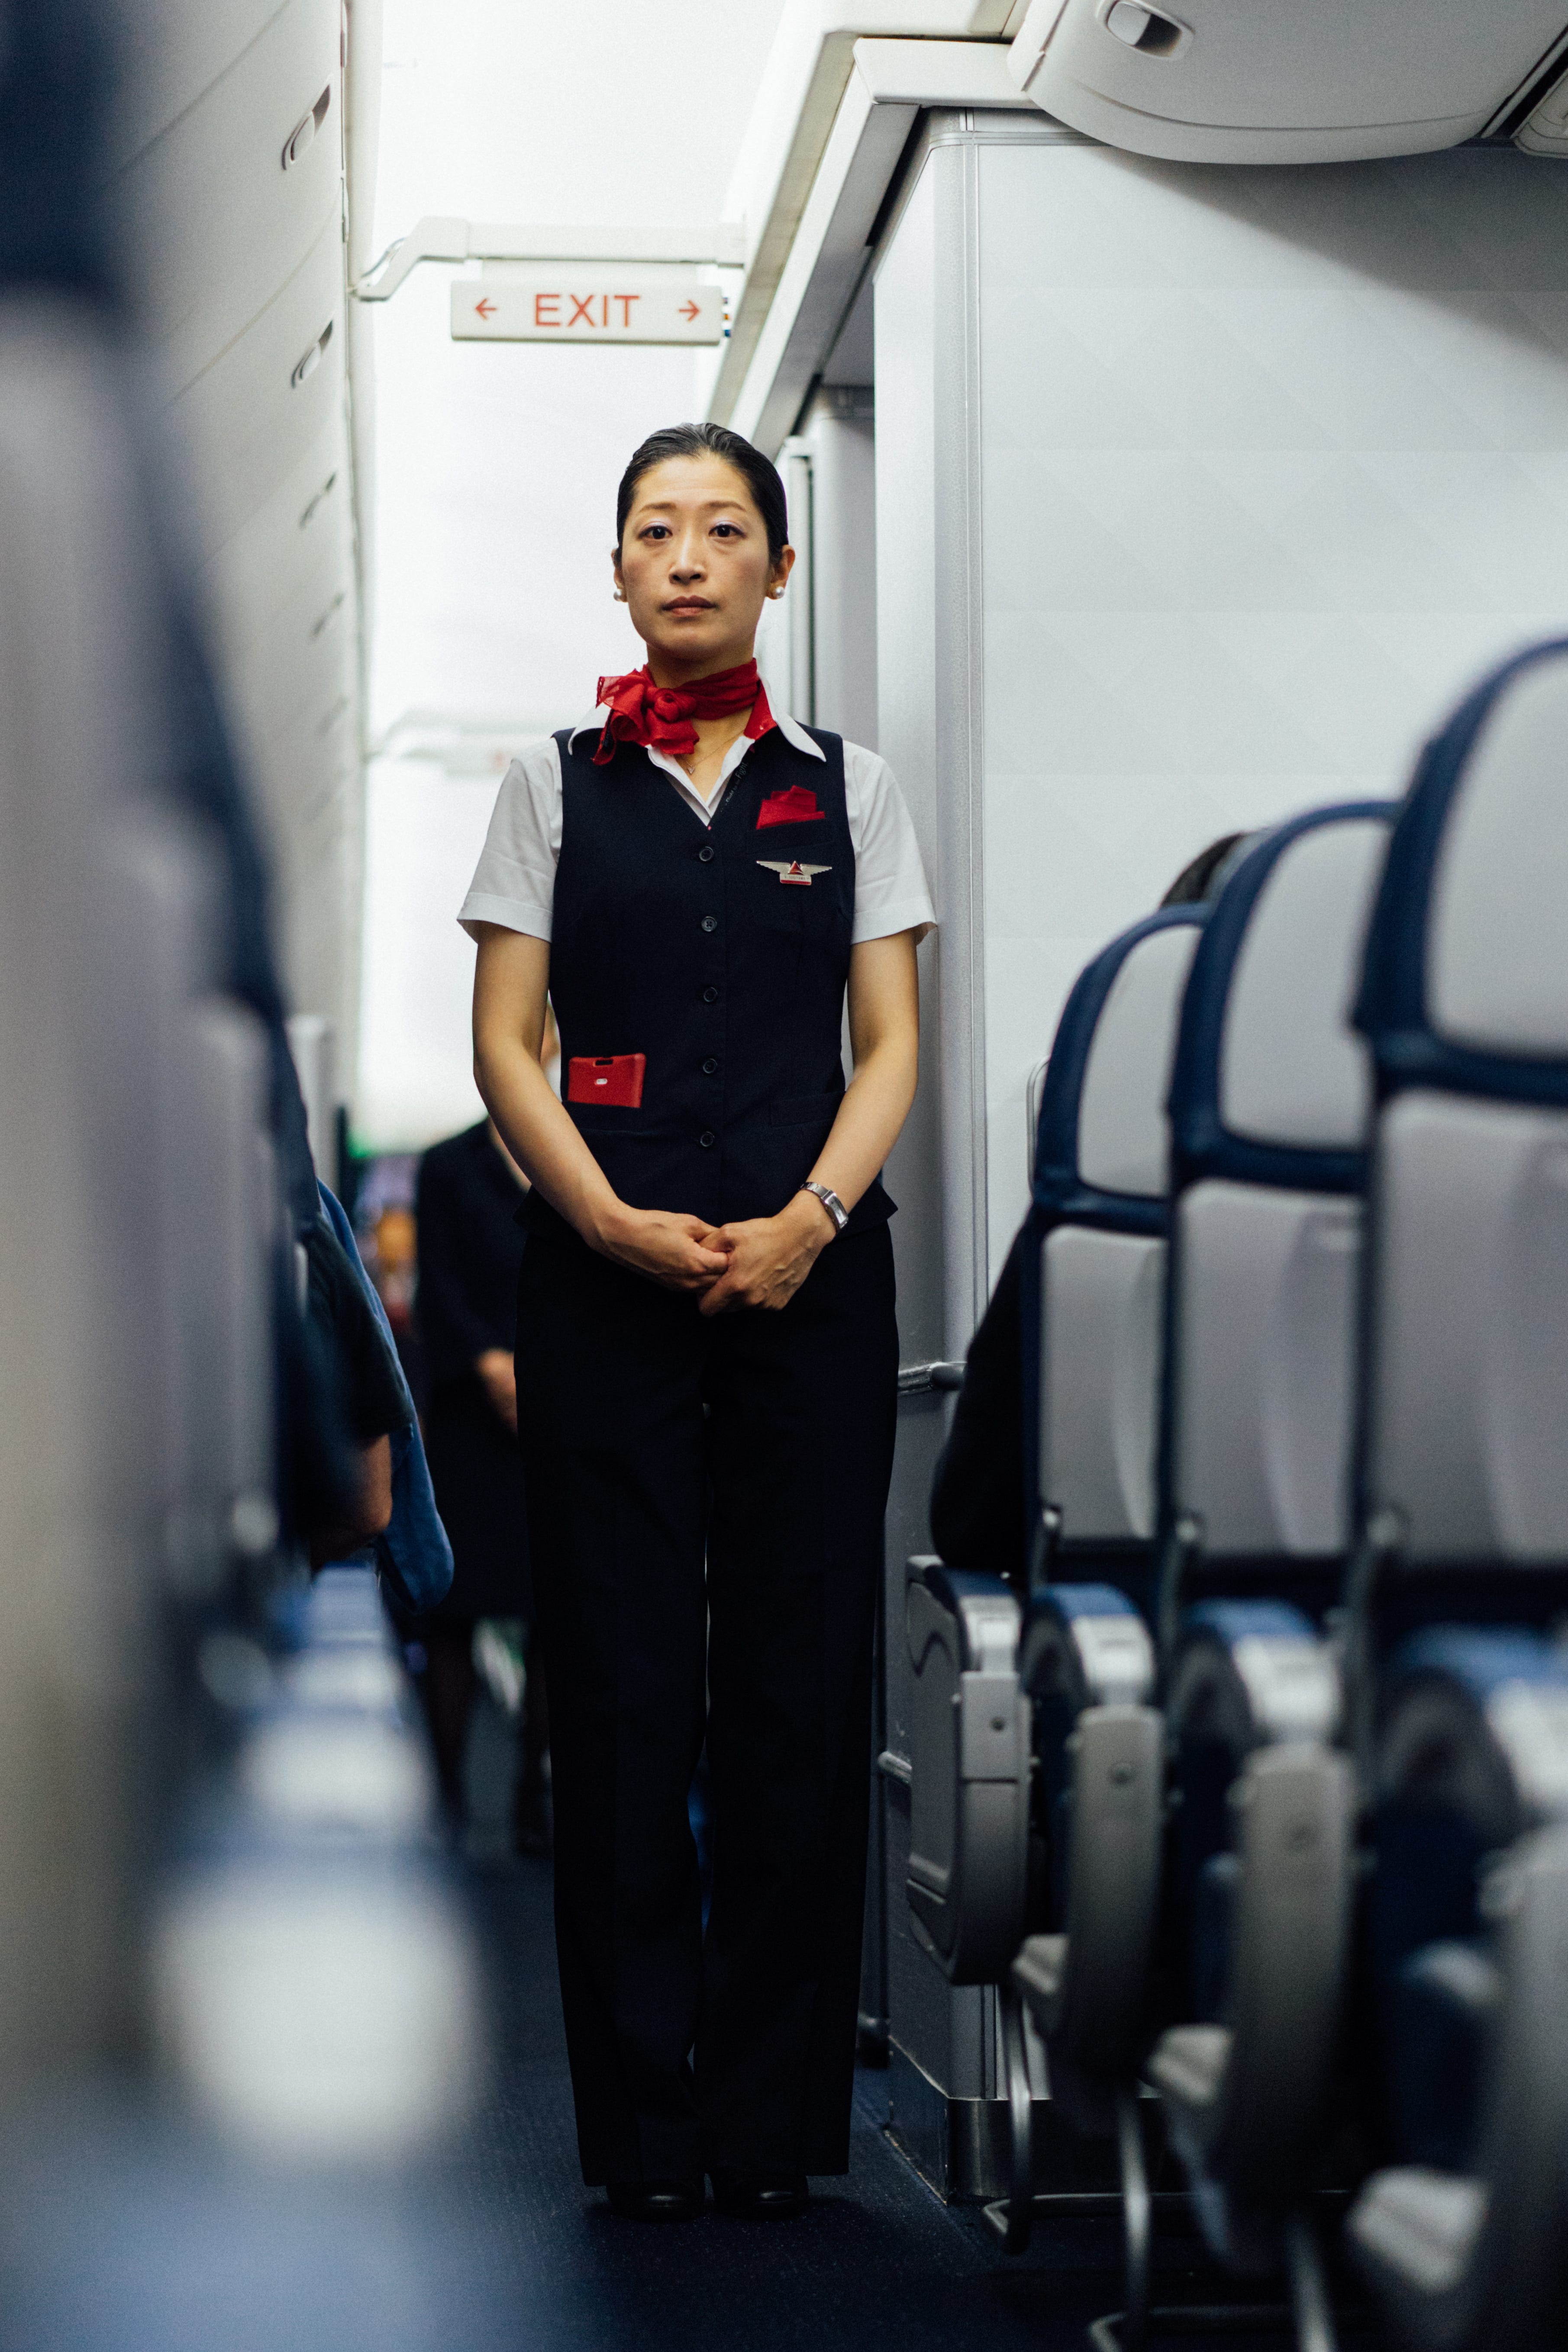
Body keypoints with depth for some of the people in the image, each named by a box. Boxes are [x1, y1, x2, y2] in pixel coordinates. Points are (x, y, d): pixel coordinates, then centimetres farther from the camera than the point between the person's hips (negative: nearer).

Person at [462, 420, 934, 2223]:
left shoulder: (845, 789, 11)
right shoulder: (557, 783, 10)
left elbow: (889, 1045, 6)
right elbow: (505, 1041, 4)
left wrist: (813, 1219, -11)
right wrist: (613, 1222, -11)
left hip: (807, 1269, 1)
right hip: (604, 1268, 0)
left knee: (798, 1691, 0)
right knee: (622, 1687, -1)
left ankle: (777, 2111, 8)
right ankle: (641, 2121, 6)